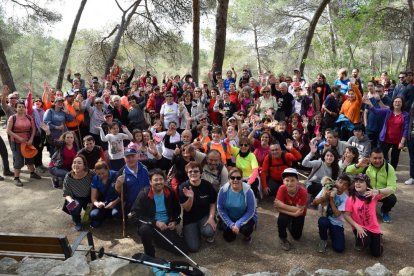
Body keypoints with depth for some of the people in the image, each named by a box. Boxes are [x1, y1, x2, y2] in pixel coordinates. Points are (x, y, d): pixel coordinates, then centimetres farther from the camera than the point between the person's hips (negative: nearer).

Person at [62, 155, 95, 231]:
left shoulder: (91, 175, -24)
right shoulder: (68, 177, -19)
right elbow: (66, 194, -10)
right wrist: (71, 200, -30)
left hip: (89, 198, 0)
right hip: (76, 199, 0)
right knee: (74, 208, -32)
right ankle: (77, 222, 5)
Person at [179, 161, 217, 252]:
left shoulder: (207, 185, -11)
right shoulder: (183, 187, -14)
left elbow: (212, 204, 0)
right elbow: (186, 209, -12)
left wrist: (211, 217, -17)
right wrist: (190, 198, -32)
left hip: (205, 216, 0)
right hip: (189, 219, 0)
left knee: (208, 232, -32)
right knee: (193, 247, -14)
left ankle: (209, 235, 8)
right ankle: (196, 232, 20)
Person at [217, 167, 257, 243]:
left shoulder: (248, 191, -26)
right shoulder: (223, 190, -21)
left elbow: (251, 211, -20)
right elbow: (220, 209, -12)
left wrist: (238, 224, -25)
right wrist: (231, 224, -16)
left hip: (245, 218, -2)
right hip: (230, 218, 3)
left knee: (245, 229, -31)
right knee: (228, 238, 1)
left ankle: (247, 235, 8)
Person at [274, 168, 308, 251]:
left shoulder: (303, 192, -32)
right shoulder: (282, 189, -28)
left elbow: (299, 210, -31)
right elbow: (277, 207, -30)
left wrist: (281, 205, -33)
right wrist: (293, 211, -38)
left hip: (299, 214, 0)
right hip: (287, 212, 0)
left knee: (296, 236, -2)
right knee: (282, 219, -32)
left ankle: (291, 224, 31)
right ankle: (283, 239, -3)